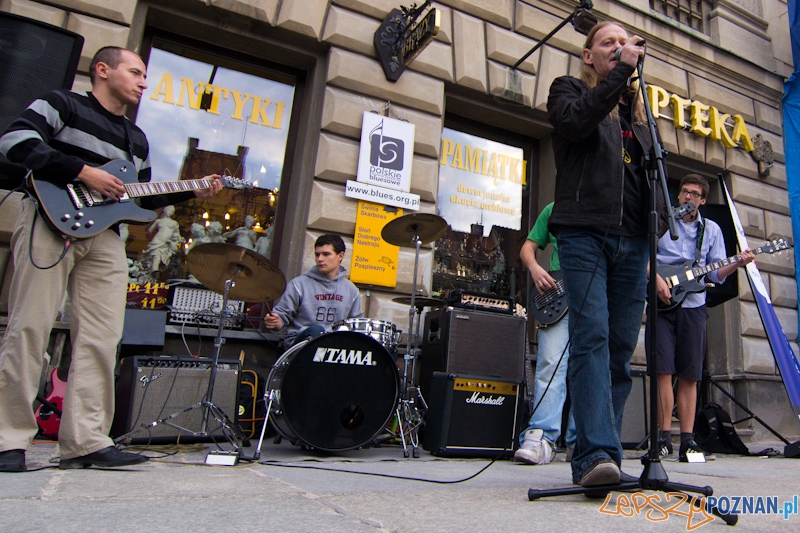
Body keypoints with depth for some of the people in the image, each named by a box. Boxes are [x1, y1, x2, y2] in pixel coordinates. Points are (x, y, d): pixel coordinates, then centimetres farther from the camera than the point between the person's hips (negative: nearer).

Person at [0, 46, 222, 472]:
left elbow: (144, 199, 25)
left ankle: (86, 441, 1)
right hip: (53, 221, -5)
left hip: (105, 236, 6)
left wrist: (193, 193, 14)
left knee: (101, 339, -2)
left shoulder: (137, 139, 26)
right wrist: (85, 171, -14)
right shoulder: (62, 105, 8)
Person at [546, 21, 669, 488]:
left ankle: (597, 454, 8)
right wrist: (623, 69, -7)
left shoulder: (639, 106, 28)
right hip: (584, 231, -5)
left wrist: (661, 218, 12)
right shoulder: (570, 89, 14)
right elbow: (574, 121, -11)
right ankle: (597, 454, -19)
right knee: (592, 337, -17)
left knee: (622, 349, 1)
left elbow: (653, 169, 26)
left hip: (633, 239, 5)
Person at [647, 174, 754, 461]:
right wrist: (657, 279, -13)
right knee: (664, 370, -9)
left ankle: (687, 440, 7)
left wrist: (737, 263, -8)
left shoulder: (712, 230, 15)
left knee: (689, 375, 2)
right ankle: (664, 436, -3)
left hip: (693, 306, 3)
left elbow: (716, 273, 10)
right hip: (661, 303, -2)